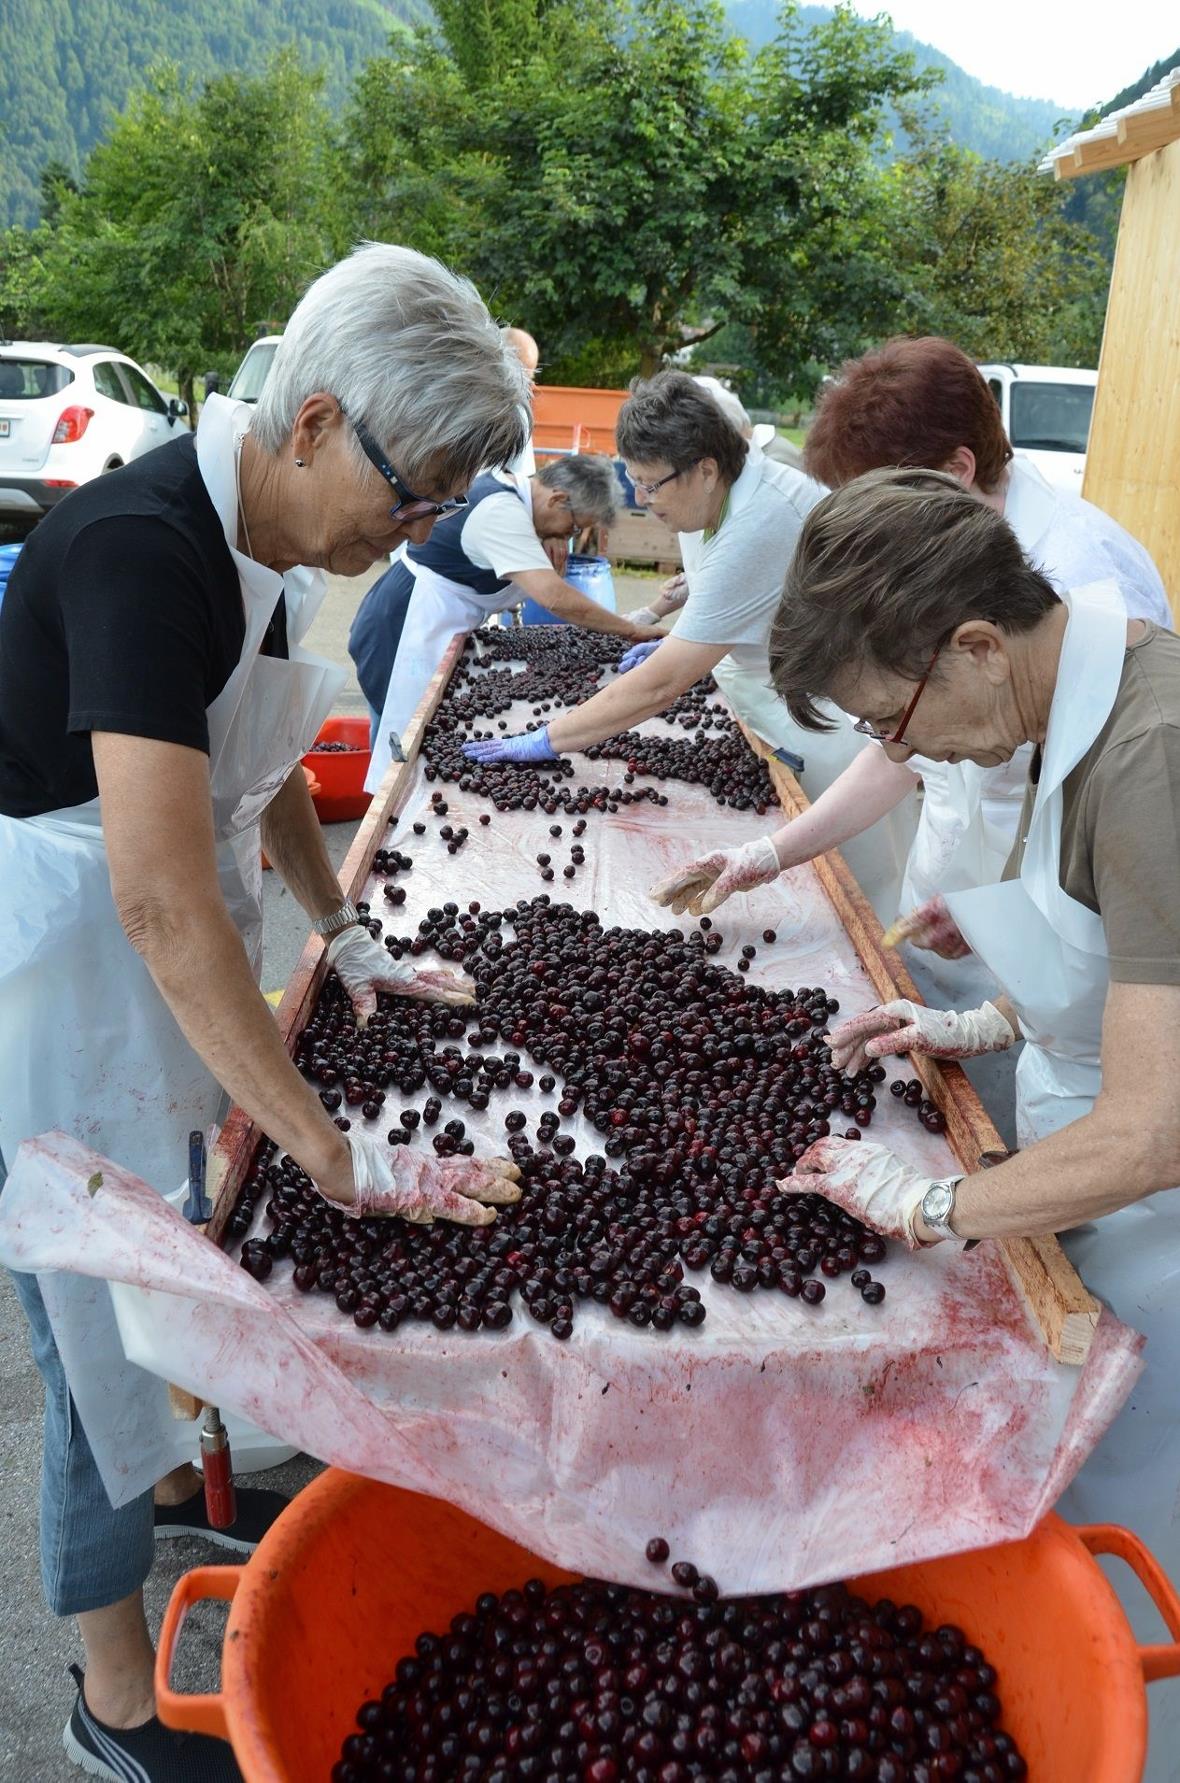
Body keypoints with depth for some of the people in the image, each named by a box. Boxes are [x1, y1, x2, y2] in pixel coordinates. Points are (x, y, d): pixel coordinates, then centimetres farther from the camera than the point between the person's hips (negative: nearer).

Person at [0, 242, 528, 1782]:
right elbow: (161, 899, -36)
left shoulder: (269, 539, 1)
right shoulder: (140, 551, -28)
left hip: (173, 957, 8)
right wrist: (339, 1157, -33)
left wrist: (345, 938, 12)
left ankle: (172, 1483, 51)